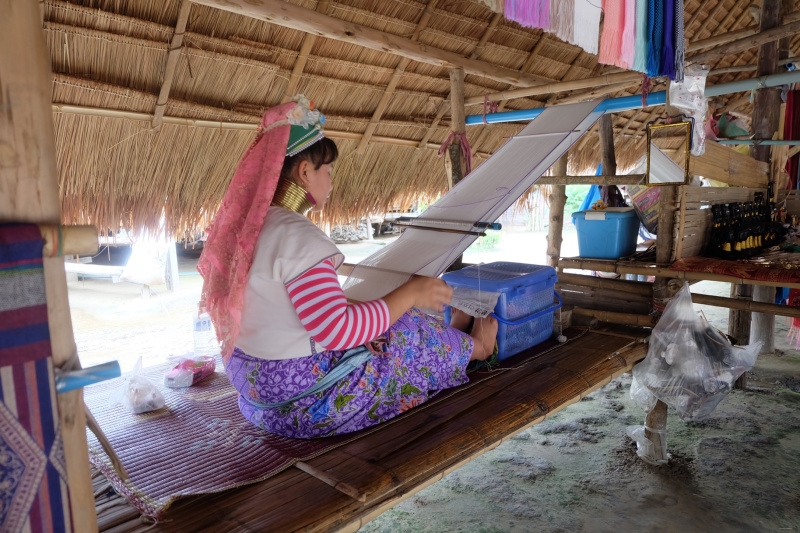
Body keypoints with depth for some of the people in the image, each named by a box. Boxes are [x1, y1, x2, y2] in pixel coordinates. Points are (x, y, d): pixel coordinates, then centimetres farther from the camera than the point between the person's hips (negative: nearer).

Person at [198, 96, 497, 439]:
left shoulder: (245, 225, 2)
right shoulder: (298, 236, -26)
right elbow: (337, 330, -30)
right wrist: (411, 292, -20)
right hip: (302, 402, -8)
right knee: (411, 334, 7)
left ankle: (451, 332, 39)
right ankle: (472, 348, 34)